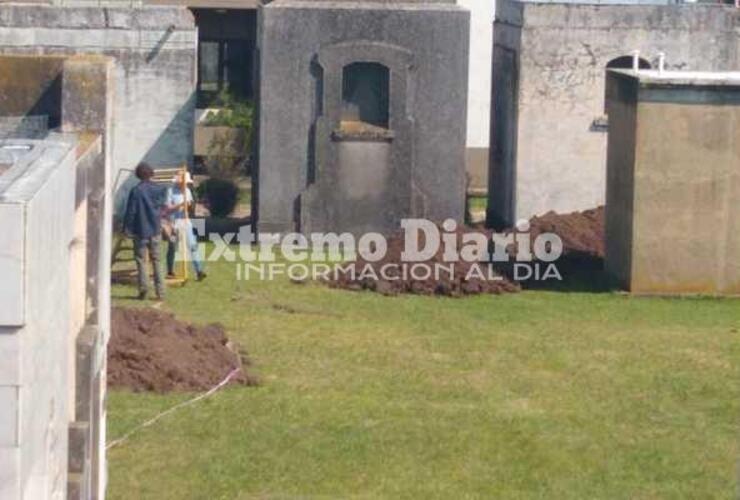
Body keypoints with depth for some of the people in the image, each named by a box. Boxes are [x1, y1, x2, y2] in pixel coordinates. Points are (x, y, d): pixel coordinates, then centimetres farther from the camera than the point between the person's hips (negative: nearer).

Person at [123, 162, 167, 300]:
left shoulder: (136, 191, -11)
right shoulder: (158, 189, 1)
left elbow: (131, 211, -9)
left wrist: (127, 228, -3)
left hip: (141, 231, -4)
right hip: (155, 230, 4)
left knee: (141, 259, 3)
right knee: (156, 260, 10)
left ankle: (143, 287, -13)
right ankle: (160, 291, 5)